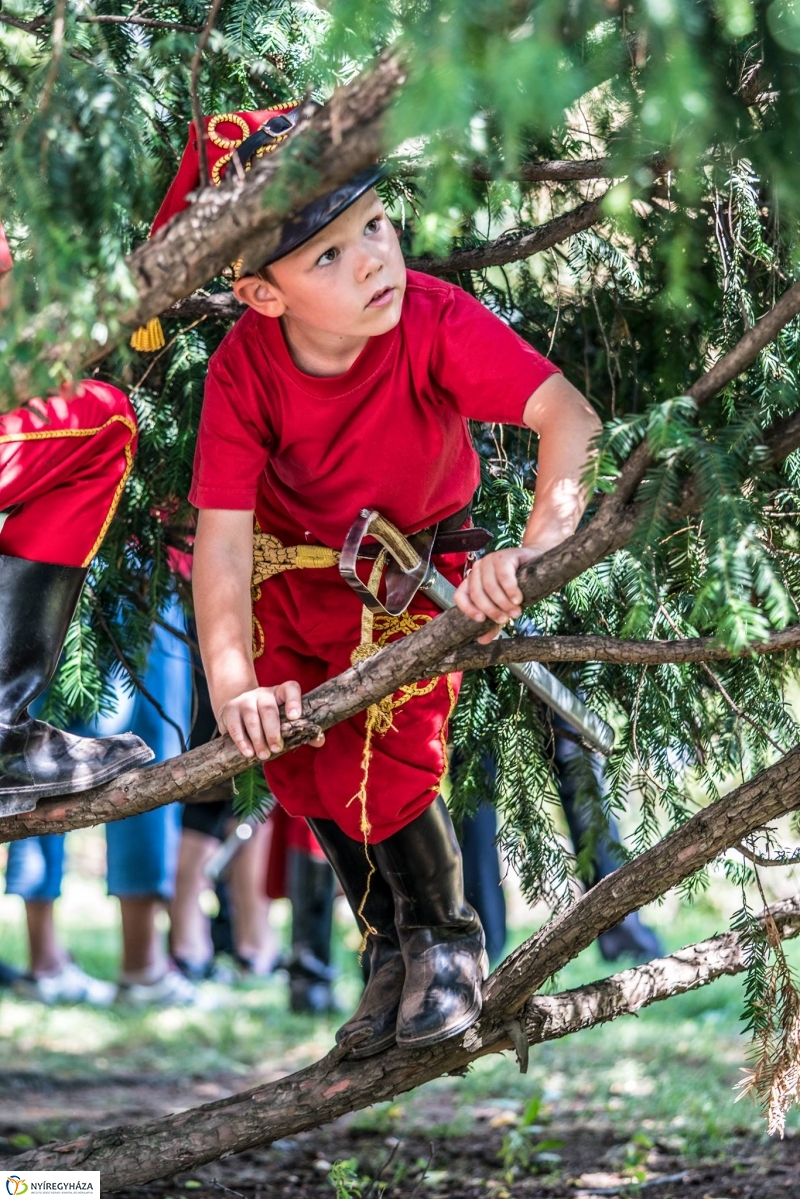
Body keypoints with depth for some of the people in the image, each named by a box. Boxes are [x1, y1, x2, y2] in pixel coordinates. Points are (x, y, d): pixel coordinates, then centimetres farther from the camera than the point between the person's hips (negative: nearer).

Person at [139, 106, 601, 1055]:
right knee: (303, 762, 6)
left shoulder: (436, 322, -33)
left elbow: (570, 415, -42)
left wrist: (536, 548, -57)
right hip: (292, 561, 3)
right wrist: (232, 683, -40)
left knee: (385, 762, -13)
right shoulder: (242, 370, -27)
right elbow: (224, 533, -29)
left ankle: (447, 941, 15)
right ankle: (390, 943, 30)